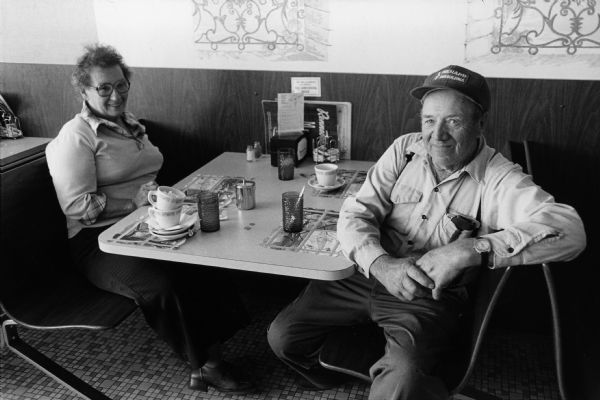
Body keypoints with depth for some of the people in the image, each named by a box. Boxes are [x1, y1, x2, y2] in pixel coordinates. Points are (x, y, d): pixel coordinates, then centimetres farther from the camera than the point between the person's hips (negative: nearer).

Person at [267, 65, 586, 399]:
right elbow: (355, 214, -4)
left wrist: (471, 250, -36)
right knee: (282, 336, -1)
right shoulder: (405, 150, 0)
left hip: (431, 299, -4)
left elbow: (569, 230, -27)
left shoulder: (498, 179, -12)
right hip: (368, 274, 5)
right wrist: (381, 265, -25)